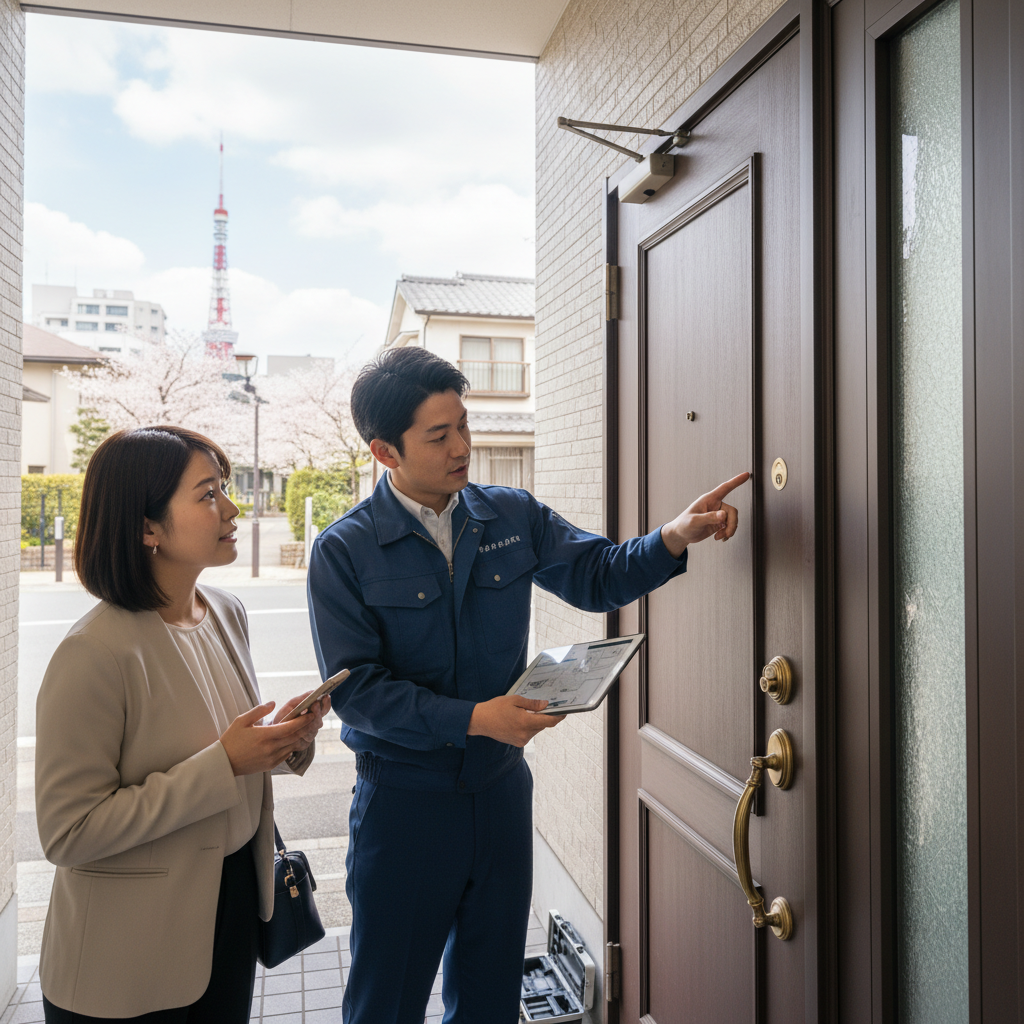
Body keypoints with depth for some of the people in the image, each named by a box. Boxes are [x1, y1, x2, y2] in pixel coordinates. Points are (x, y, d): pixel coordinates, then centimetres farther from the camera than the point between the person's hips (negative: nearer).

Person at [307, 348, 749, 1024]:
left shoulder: (513, 517, 0)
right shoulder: (344, 551, -13)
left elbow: (598, 576, 1)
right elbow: (355, 689, -17)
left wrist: (675, 537, -16)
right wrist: (472, 719, -25)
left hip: (501, 789, 4)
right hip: (403, 799, -3)